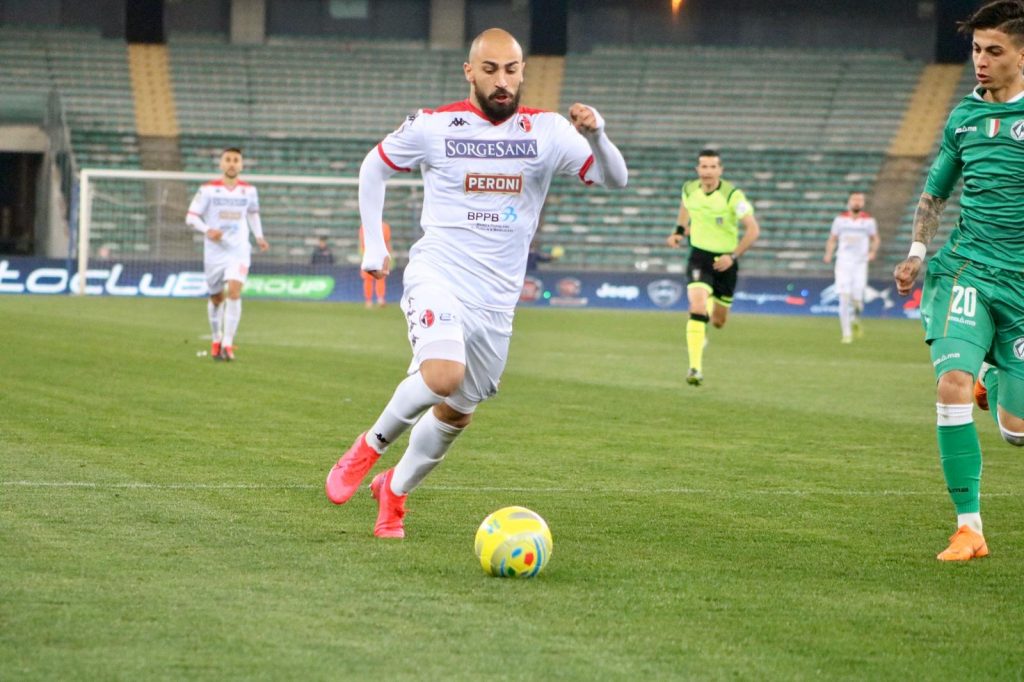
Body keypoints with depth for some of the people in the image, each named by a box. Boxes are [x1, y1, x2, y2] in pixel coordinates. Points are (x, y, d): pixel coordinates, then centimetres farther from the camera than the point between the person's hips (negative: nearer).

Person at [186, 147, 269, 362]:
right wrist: (207, 230, -21)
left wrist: (259, 236, 11)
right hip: (214, 251, 0)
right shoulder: (208, 190, -4)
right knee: (216, 298, 12)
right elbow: (191, 217, -4)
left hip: (239, 250, 0)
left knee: (234, 292, -20)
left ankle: (228, 344, -19)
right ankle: (216, 340, 34)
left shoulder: (249, 190, 4)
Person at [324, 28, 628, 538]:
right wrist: (373, 245, 9)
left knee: (456, 413, 12)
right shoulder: (433, 127, -4)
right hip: (437, 274, -3)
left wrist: (595, 134, -28)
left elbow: (614, 179, -8)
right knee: (444, 374, -31)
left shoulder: (546, 131, -1)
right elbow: (374, 167, 13)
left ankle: (394, 490, 36)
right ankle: (371, 446, -6)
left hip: (497, 298, 3)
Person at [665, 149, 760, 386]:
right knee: (697, 309, -24)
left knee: (718, 322, 13)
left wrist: (733, 256, -23)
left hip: (725, 261, 0)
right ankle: (695, 368, -24)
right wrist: (679, 231, 14)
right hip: (699, 256, 0)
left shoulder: (733, 195, -18)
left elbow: (753, 229, -16)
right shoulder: (689, 189, -6)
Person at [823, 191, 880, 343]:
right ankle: (846, 333, -1)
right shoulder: (840, 219, 3)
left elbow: (875, 239, 14)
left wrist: (872, 252, -4)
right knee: (844, 298, -9)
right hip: (843, 262, 0)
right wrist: (829, 254, -6)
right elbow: (832, 239, 11)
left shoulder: (868, 220, 2)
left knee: (857, 300, -8)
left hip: (860, 264, 0)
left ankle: (855, 318, 27)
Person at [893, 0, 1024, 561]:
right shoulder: (964, 116, 10)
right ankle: (968, 527, -14)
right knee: (952, 384, -23)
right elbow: (934, 193, 23)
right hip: (966, 269, 2)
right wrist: (917, 252, 10)